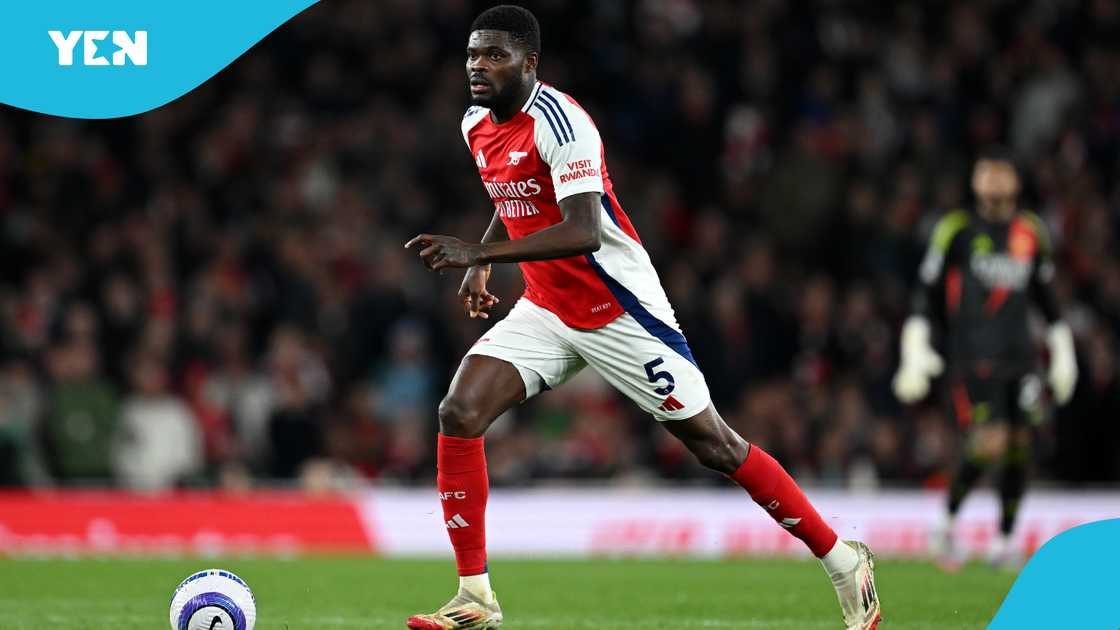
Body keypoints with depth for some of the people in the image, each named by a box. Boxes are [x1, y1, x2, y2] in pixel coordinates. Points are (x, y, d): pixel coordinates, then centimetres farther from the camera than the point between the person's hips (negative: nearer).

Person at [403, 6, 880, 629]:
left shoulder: (559, 121, -22)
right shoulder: (477, 125, 5)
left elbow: (582, 231, -34)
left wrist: (479, 251, -39)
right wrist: (480, 264, 16)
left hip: (620, 313, -7)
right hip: (545, 311, 7)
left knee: (715, 446, -1)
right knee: (459, 414, -12)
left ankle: (844, 560, 14)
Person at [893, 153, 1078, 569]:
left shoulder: (1031, 234, 13)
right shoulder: (956, 230, 0)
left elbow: (1046, 297, 24)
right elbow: (927, 293, 3)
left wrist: (1062, 352, 21)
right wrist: (915, 350, -4)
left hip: (1019, 355, 5)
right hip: (973, 358, -5)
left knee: (1019, 446, 0)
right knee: (988, 445, -16)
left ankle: (1004, 541, 11)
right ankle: (946, 525, 4)